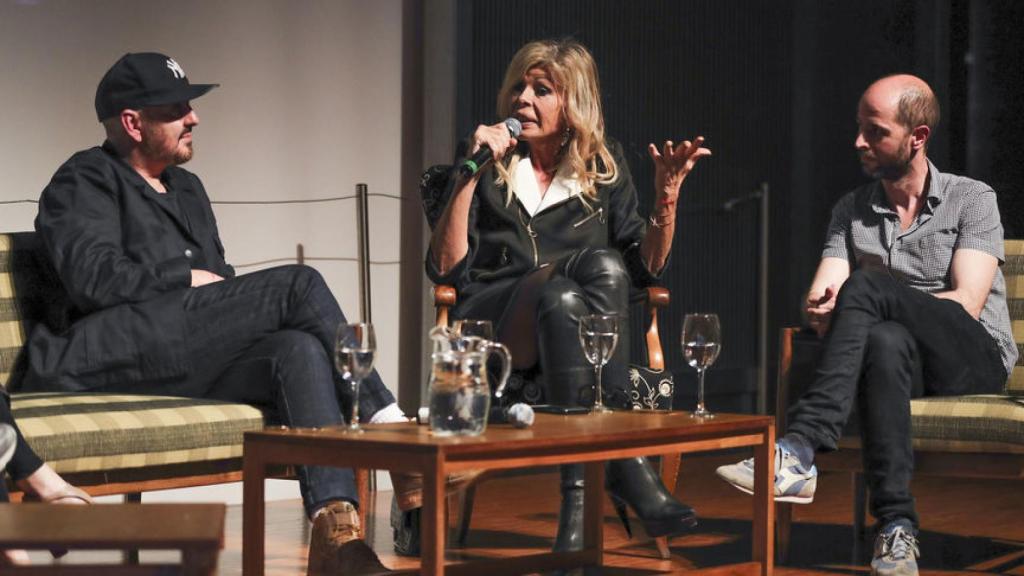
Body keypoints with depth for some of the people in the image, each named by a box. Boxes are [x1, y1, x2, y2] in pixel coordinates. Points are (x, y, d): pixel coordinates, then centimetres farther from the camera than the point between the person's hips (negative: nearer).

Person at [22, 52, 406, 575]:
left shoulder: (187, 189, 33)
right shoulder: (84, 182, 9)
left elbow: (221, 285, 31)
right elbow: (93, 278, -8)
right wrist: (189, 278, -2)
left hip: (186, 364, 7)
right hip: (103, 354, -7)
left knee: (300, 347, -28)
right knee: (299, 285, -21)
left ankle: (335, 530, -43)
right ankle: (387, 422, -16)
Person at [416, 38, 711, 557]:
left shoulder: (602, 165, 13)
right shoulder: (487, 166, 9)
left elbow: (643, 269, 7)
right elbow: (445, 269, -3)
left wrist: (667, 197, -8)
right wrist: (469, 175, -9)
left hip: (575, 333, 2)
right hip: (489, 326, -2)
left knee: (604, 264, -34)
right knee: (562, 296, -37)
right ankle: (626, 464, -40)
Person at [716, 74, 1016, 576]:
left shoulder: (971, 200, 4)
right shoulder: (852, 210, 17)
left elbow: (966, 305, -9)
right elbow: (820, 300, 5)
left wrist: (854, 303, -14)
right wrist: (820, 309, -22)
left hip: (975, 360, -3)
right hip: (901, 357, 3)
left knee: (865, 285, -30)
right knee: (885, 341, -38)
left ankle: (798, 451, -42)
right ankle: (896, 529, -45)